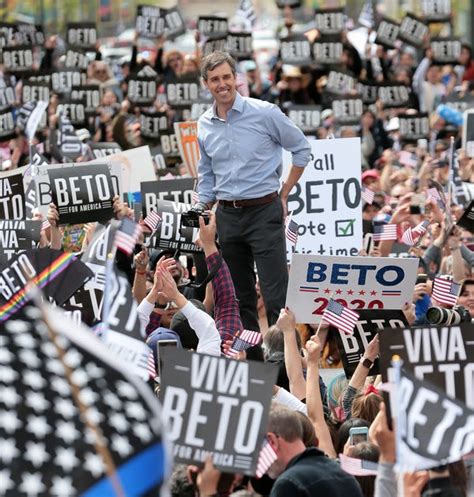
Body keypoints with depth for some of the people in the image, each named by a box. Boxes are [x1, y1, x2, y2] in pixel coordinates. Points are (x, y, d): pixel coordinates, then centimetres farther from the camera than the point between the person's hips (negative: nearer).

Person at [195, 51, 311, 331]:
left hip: (264, 211, -5)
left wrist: (284, 195, 2)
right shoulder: (204, 125, 8)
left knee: (276, 297, -10)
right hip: (227, 215, 5)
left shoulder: (264, 113, -6)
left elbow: (302, 149, 3)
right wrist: (200, 212, 10)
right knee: (239, 296, 10)